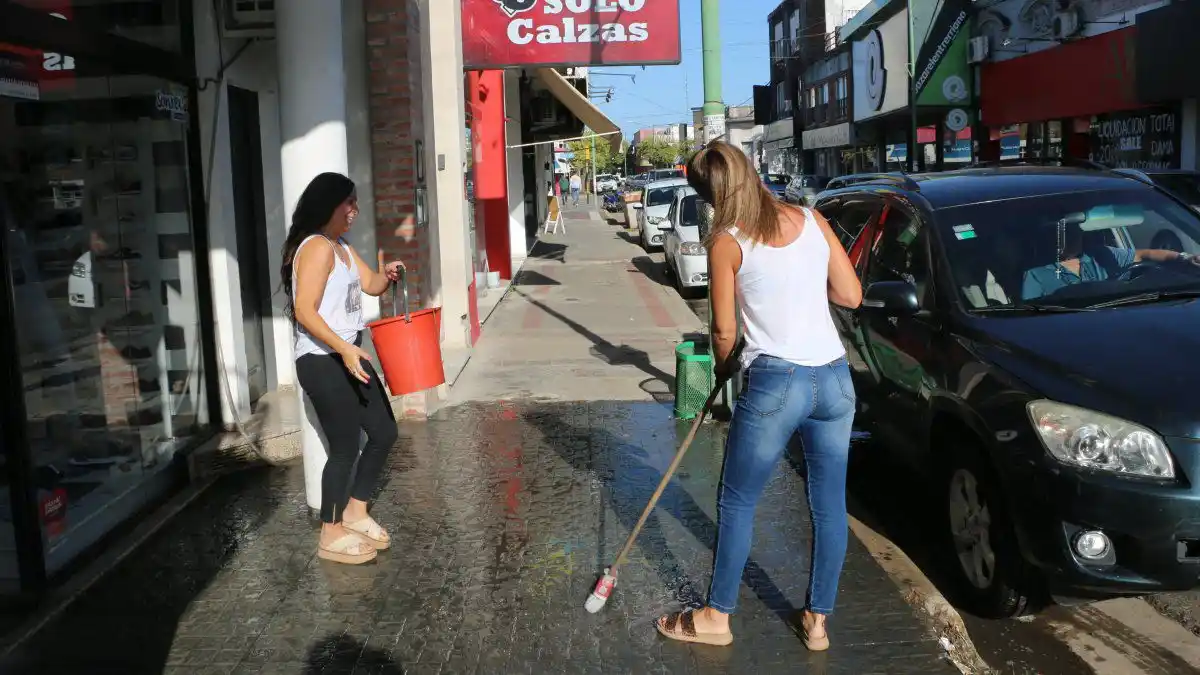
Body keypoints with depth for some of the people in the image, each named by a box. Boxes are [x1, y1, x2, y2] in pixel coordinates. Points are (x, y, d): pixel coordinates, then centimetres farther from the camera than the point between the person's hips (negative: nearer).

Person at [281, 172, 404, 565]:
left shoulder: (343, 248, 16)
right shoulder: (317, 247, -15)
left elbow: (371, 286, 17)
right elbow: (304, 311, -22)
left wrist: (388, 274, -5)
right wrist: (344, 348, -29)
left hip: (347, 358, 10)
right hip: (322, 361, -10)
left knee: (384, 432, 14)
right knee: (345, 446, -3)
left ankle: (355, 513, 27)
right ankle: (331, 536, 12)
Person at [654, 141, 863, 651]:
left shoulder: (726, 242, -6)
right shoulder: (812, 220, 7)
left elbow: (724, 332, -2)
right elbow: (851, 295, 10)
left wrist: (723, 366, 17)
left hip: (775, 384, -5)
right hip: (835, 379, 5)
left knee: (737, 502, 12)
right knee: (830, 504, 15)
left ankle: (717, 616, 25)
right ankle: (818, 621, 28)